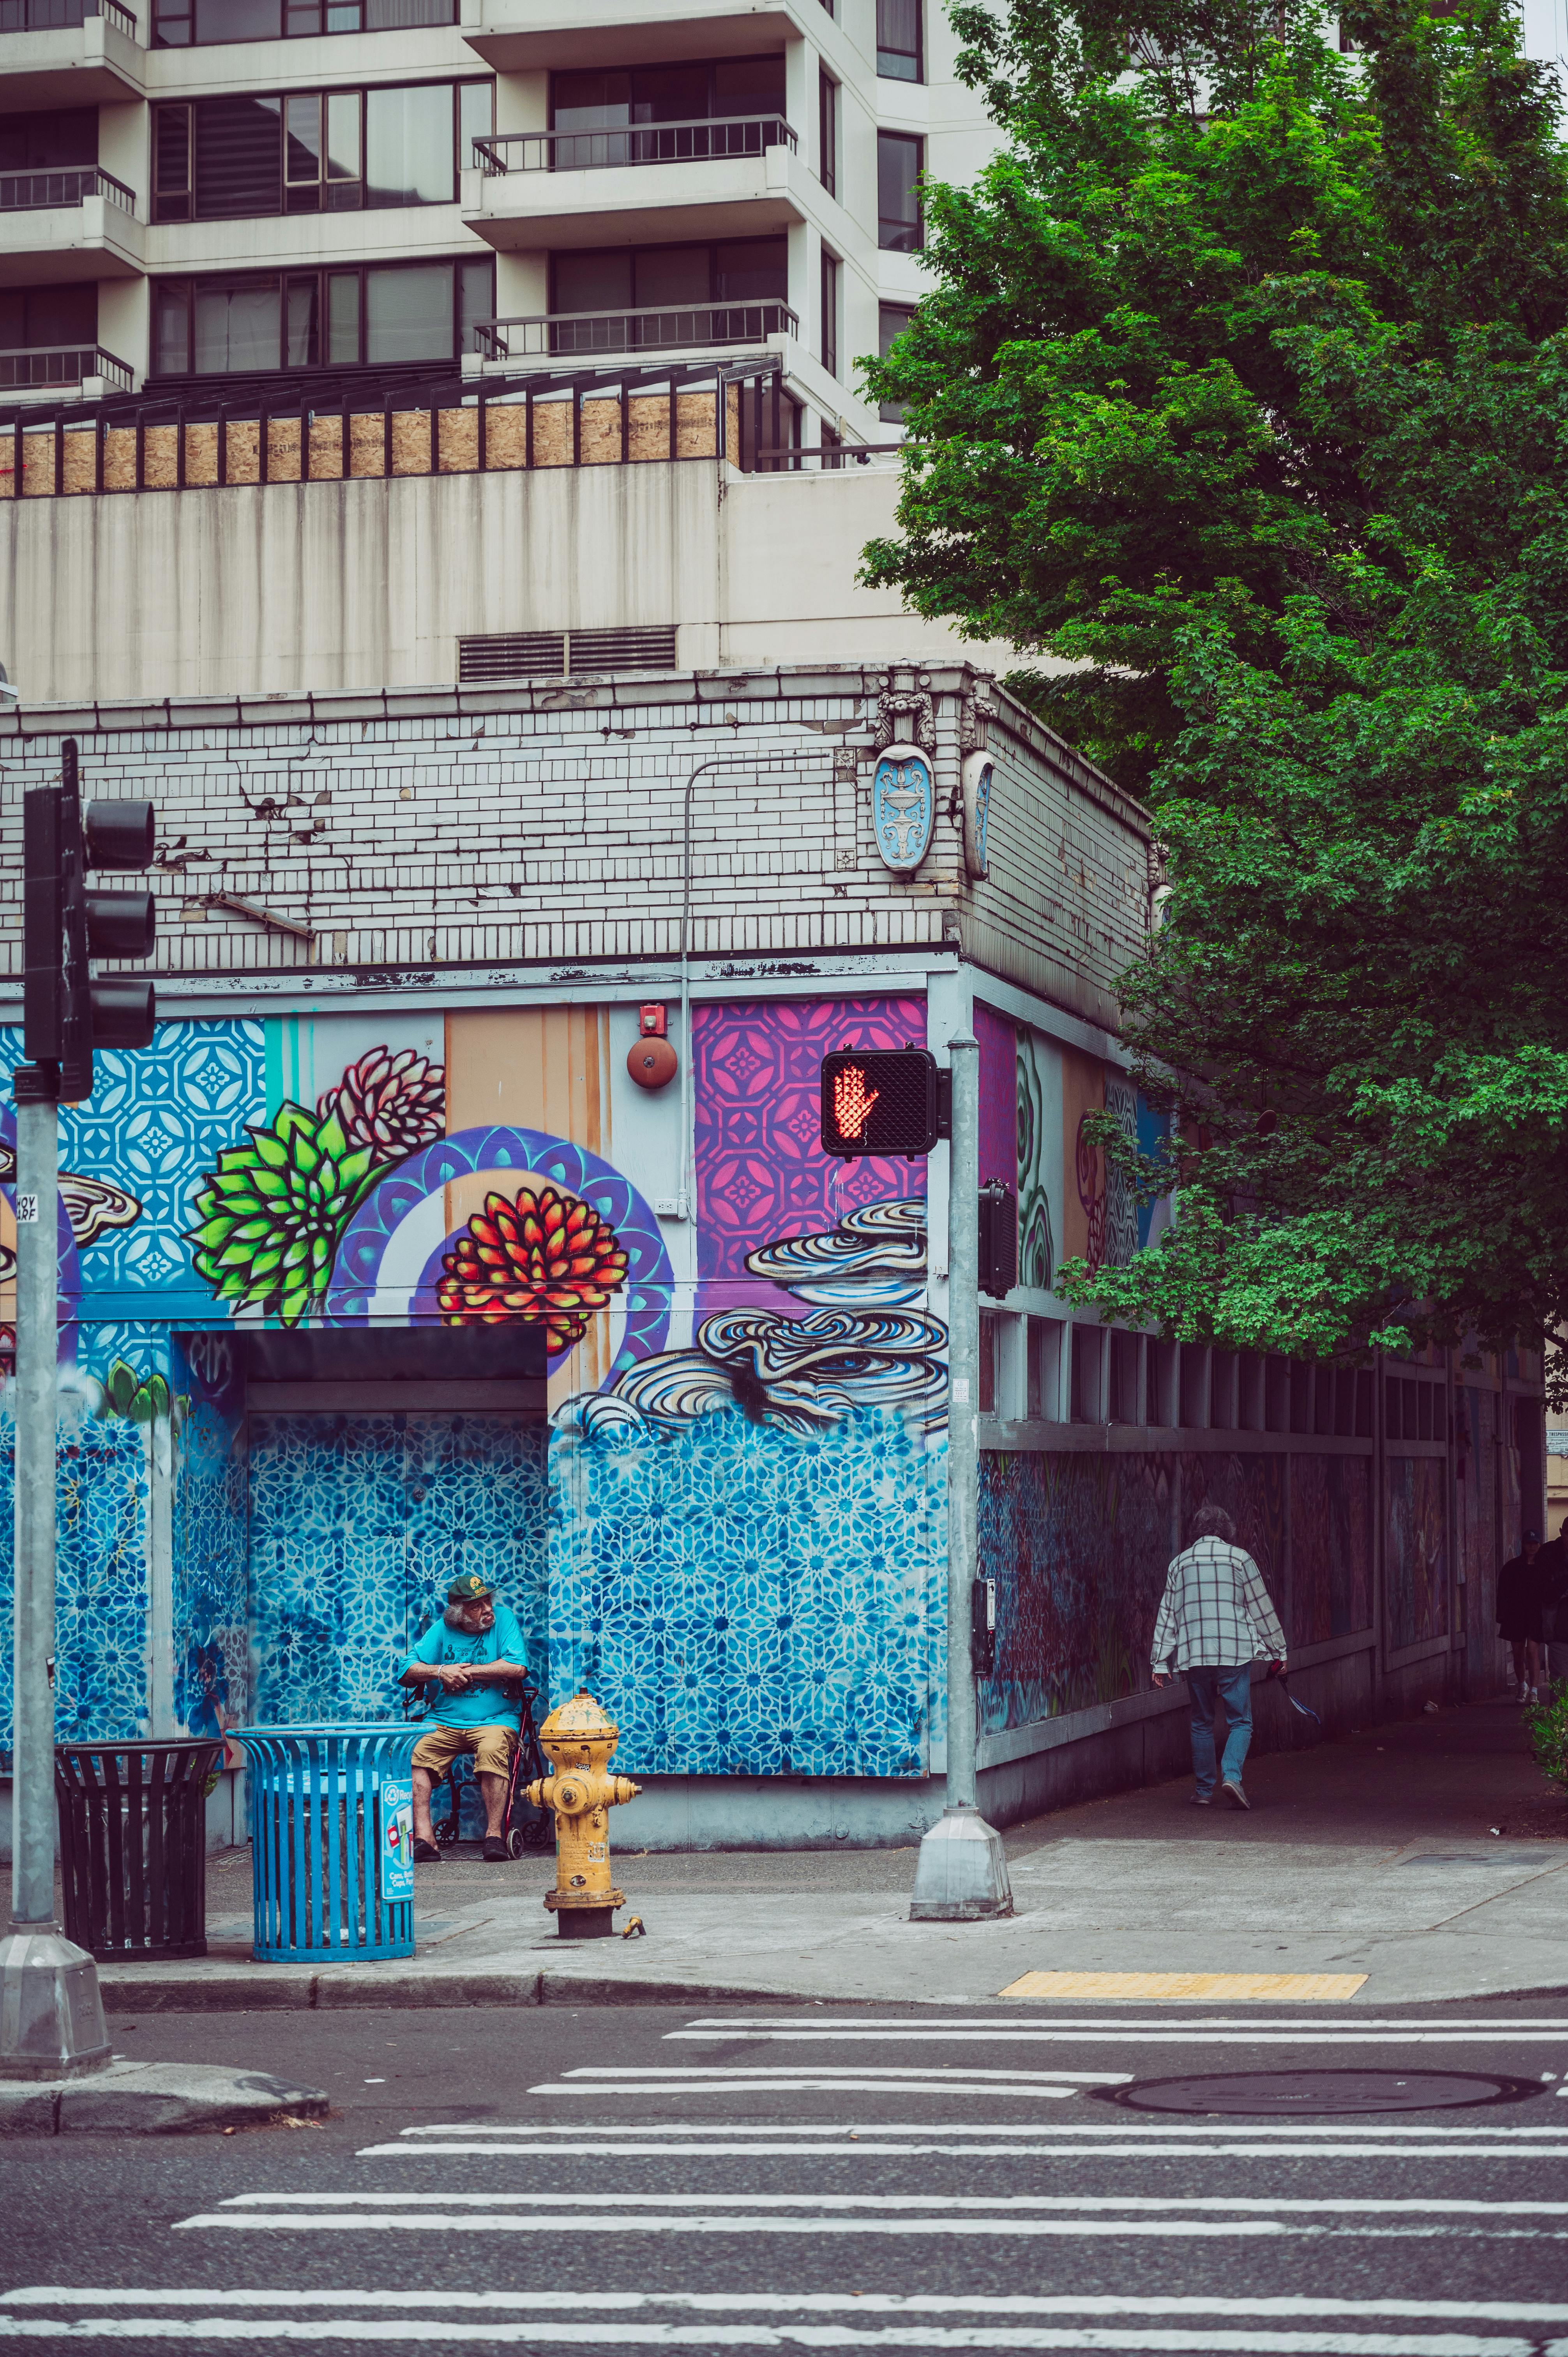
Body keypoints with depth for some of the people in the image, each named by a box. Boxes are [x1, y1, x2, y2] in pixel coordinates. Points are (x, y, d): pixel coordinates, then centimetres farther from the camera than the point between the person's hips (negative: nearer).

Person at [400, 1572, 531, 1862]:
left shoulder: (503, 1618, 2)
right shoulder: (442, 1629, 9)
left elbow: (518, 1668, -12)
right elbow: (407, 1673, 8)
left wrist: (465, 1672, -8)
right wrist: (440, 1671, -11)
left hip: (495, 1720, -3)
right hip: (445, 1722, 3)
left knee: (492, 1750, -35)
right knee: (416, 1752, -25)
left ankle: (495, 1834, -28)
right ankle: (424, 1837, -28)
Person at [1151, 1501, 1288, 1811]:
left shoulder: (1180, 1563, 10)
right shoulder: (1239, 1558, 3)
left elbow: (1168, 1614, 11)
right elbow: (1261, 1608, 6)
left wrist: (1161, 1662, 14)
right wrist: (1278, 1650, 14)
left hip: (1193, 1654, 3)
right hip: (1234, 1652, -2)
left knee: (1202, 1723, 12)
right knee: (1239, 1721, 1)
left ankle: (1204, 1790, 13)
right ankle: (1232, 1774, -21)